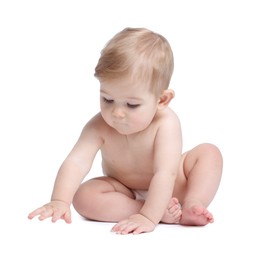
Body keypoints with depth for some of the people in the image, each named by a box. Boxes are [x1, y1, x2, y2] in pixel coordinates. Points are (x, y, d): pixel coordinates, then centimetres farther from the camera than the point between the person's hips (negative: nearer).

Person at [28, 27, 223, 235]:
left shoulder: (166, 124, -33)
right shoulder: (99, 126, -26)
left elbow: (165, 174, -41)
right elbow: (76, 162, -37)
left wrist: (149, 217, -52)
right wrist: (59, 201, -53)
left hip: (168, 188, -1)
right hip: (126, 191, 2)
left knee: (209, 152, -20)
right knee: (83, 197, -27)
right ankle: (164, 212, -29)